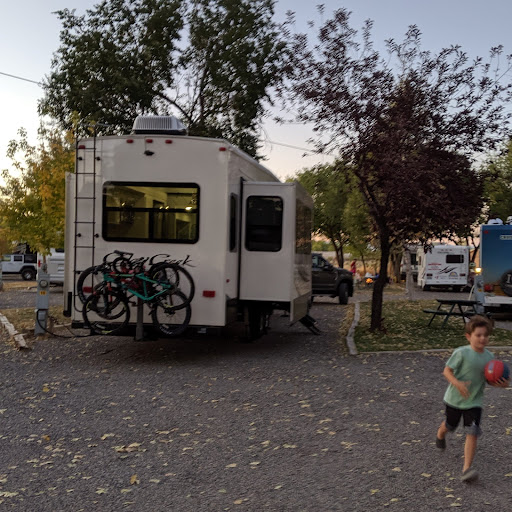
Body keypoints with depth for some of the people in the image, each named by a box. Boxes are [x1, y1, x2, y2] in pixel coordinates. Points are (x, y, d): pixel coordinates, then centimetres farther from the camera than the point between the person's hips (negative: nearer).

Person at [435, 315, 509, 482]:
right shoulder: (461, 353, -20)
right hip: (455, 399, -2)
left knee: (472, 434, -10)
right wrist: (457, 383, -34)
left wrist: (501, 384, -15)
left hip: (474, 401, 2)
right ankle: (440, 434, 58)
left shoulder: (489, 357, -5)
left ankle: (466, 469, -8)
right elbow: (447, 371, -17)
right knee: (449, 426, 21)